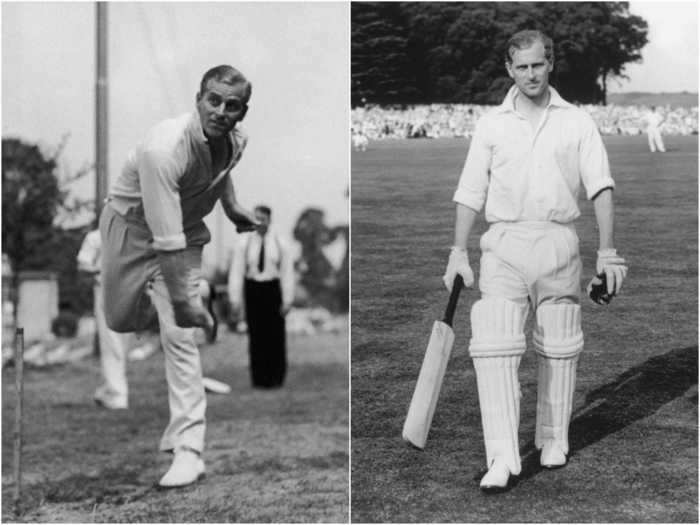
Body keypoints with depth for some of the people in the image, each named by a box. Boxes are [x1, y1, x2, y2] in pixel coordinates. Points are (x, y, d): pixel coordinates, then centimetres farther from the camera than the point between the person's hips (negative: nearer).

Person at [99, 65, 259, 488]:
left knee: (179, 335, -10)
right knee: (121, 322, 13)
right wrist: (181, 301, -37)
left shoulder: (237, 140, -16)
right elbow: (166, 241, -38)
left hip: (185, 231, 3)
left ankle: (189, 447, -9)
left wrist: (232, 206, 18)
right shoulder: (164, 149, -38)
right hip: (132, 228, -3)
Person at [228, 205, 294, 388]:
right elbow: (236, 273, -2)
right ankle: (259, 378, 8)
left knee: (276, 334, 0)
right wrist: (235, 300, -8)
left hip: (273, 290, 0)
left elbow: (287, 273, 0)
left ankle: (276, 377, 10)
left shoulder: (280, 244, 0)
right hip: (253, 290, 1)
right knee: (256, 334, 2)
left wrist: (287, 300, -6)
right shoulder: (243, 245, 0)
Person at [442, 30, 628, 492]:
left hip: (559, 243, 1)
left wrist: (608, 251, -8)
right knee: (494, 346, -14)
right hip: (504, 245, 0)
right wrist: (459, 251, 2)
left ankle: (554, 441, 25)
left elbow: (601, 188, 1)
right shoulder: (491, 125, 10)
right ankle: (503, 458, -16)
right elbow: (470, 193, 10)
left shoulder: (577, 122, 7)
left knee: (559, 349, 7)